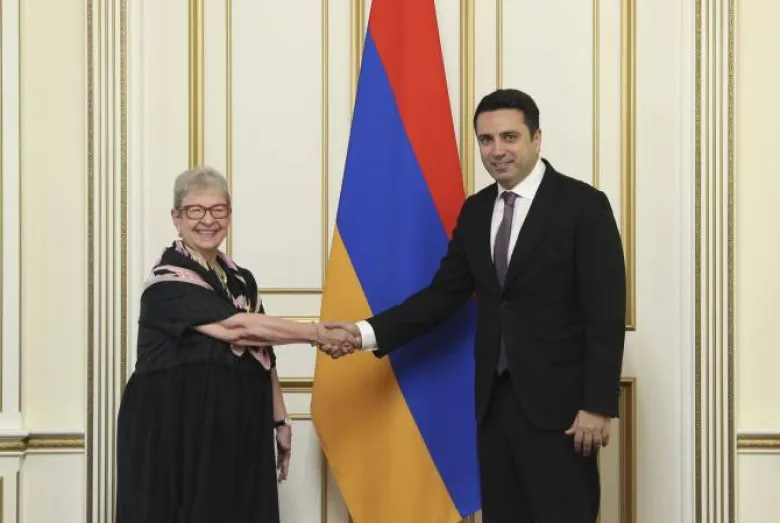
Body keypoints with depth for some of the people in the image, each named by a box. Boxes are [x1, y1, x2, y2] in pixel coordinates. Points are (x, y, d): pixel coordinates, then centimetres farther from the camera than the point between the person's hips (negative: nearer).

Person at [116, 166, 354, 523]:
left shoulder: (241, 280, 12)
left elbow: (264, 355, 18)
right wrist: (318, 334, -15)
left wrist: (280, 421, 13)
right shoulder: (168, 279, -11)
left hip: (239, 433, 6)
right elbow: (237, 327, -21)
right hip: (177, 434, -6)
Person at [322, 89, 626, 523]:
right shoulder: (476, 211, 11)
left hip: (557, 401, -6)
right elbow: (445, 294, 10)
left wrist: (598, 405, -15)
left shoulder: (584, 205, -7)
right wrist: (367, 332, -2)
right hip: (494, 398, 6)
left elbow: (606, 314, -10)